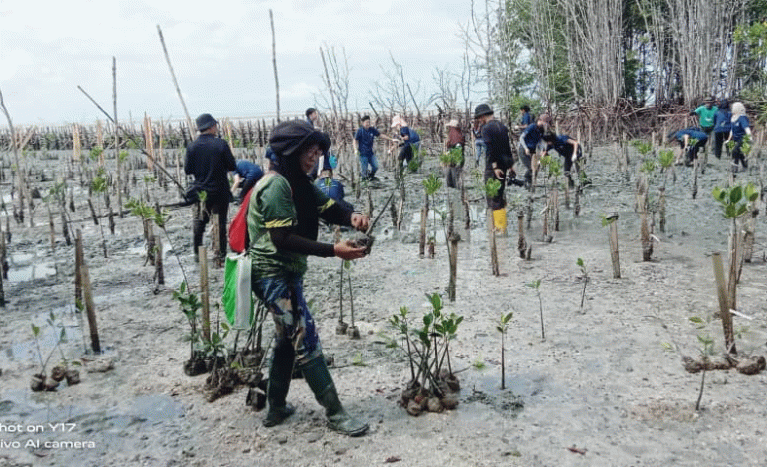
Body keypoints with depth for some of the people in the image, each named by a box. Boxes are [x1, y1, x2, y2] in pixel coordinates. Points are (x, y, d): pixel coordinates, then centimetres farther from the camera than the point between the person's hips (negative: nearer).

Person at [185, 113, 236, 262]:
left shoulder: (192, 147, -6)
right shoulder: (221, 144, -12)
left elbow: (187, 170, -1)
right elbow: (232, 167, -7)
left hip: (200, 191, 2)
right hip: (220, 191, -2)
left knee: (198, 223, 14)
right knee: (221, 222, 9)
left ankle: (197, 254, 17)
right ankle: (222, 253, 13)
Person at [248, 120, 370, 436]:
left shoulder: (300, 184, 9)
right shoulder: (276, 185, -20)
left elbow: (329, 208, 6)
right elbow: (283, 239, -25)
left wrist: (352, 217, -18)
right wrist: (333, 250, -29)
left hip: (287, 273, 10)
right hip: (274, 275, -10)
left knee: (287, 339, 18)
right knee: (306, 340, -5)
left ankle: (276, 408, 31)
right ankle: (334, 413, 5)